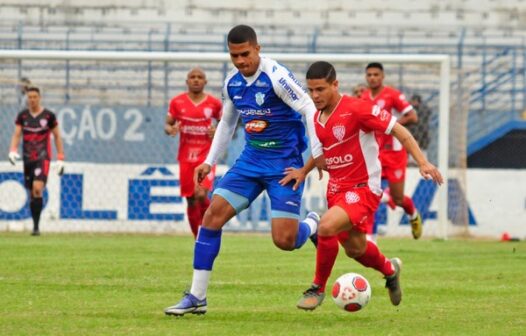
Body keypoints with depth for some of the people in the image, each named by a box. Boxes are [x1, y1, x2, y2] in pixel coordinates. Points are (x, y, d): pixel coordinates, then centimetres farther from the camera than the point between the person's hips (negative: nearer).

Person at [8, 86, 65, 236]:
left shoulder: (49, 115, -1)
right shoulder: (22, 115, 6)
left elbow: (57, 136, 5)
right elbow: (16, 135, 3)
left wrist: (60, 159, 2)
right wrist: (12, 151, -16)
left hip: (43, 158, -4)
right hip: (27, 159, 4)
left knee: (37, 188, -21)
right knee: (31, 193, 6)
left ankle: (36, 226, -20)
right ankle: (35, 226, 16)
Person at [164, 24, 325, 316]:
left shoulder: (276, 77, -18)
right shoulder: (232, 82, 4)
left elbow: (310, 110, -16)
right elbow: (227, 123, 19)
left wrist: (317, 153, -19)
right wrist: (209, 162, 16)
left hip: (285, 165, -6)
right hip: (250, 161, 6)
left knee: (284, 240, -14)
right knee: (213, 213, -9)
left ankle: (313, 225, 24)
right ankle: (197, 297, -4)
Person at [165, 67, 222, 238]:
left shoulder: (214, 103, 1)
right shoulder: (177, 102, 2)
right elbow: (167, 125, 8)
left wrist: (217, 132, -8)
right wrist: (171, 130, -15)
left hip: (206, 155, -2)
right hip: (186, 157, 2)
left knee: (201, 195, -22)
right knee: (191, 201, 4)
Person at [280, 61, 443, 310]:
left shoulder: (357, 109, -18)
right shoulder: (317, 118, 5)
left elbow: (399, 131, -15)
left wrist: (423, 163, -22)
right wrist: (303, 171, 13)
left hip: (363, 188, -8)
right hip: (336, 189, 8)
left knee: (327, 226, -29)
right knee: (355, 249, 18)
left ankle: (318, 289, -10)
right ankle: (389, 269, 51)